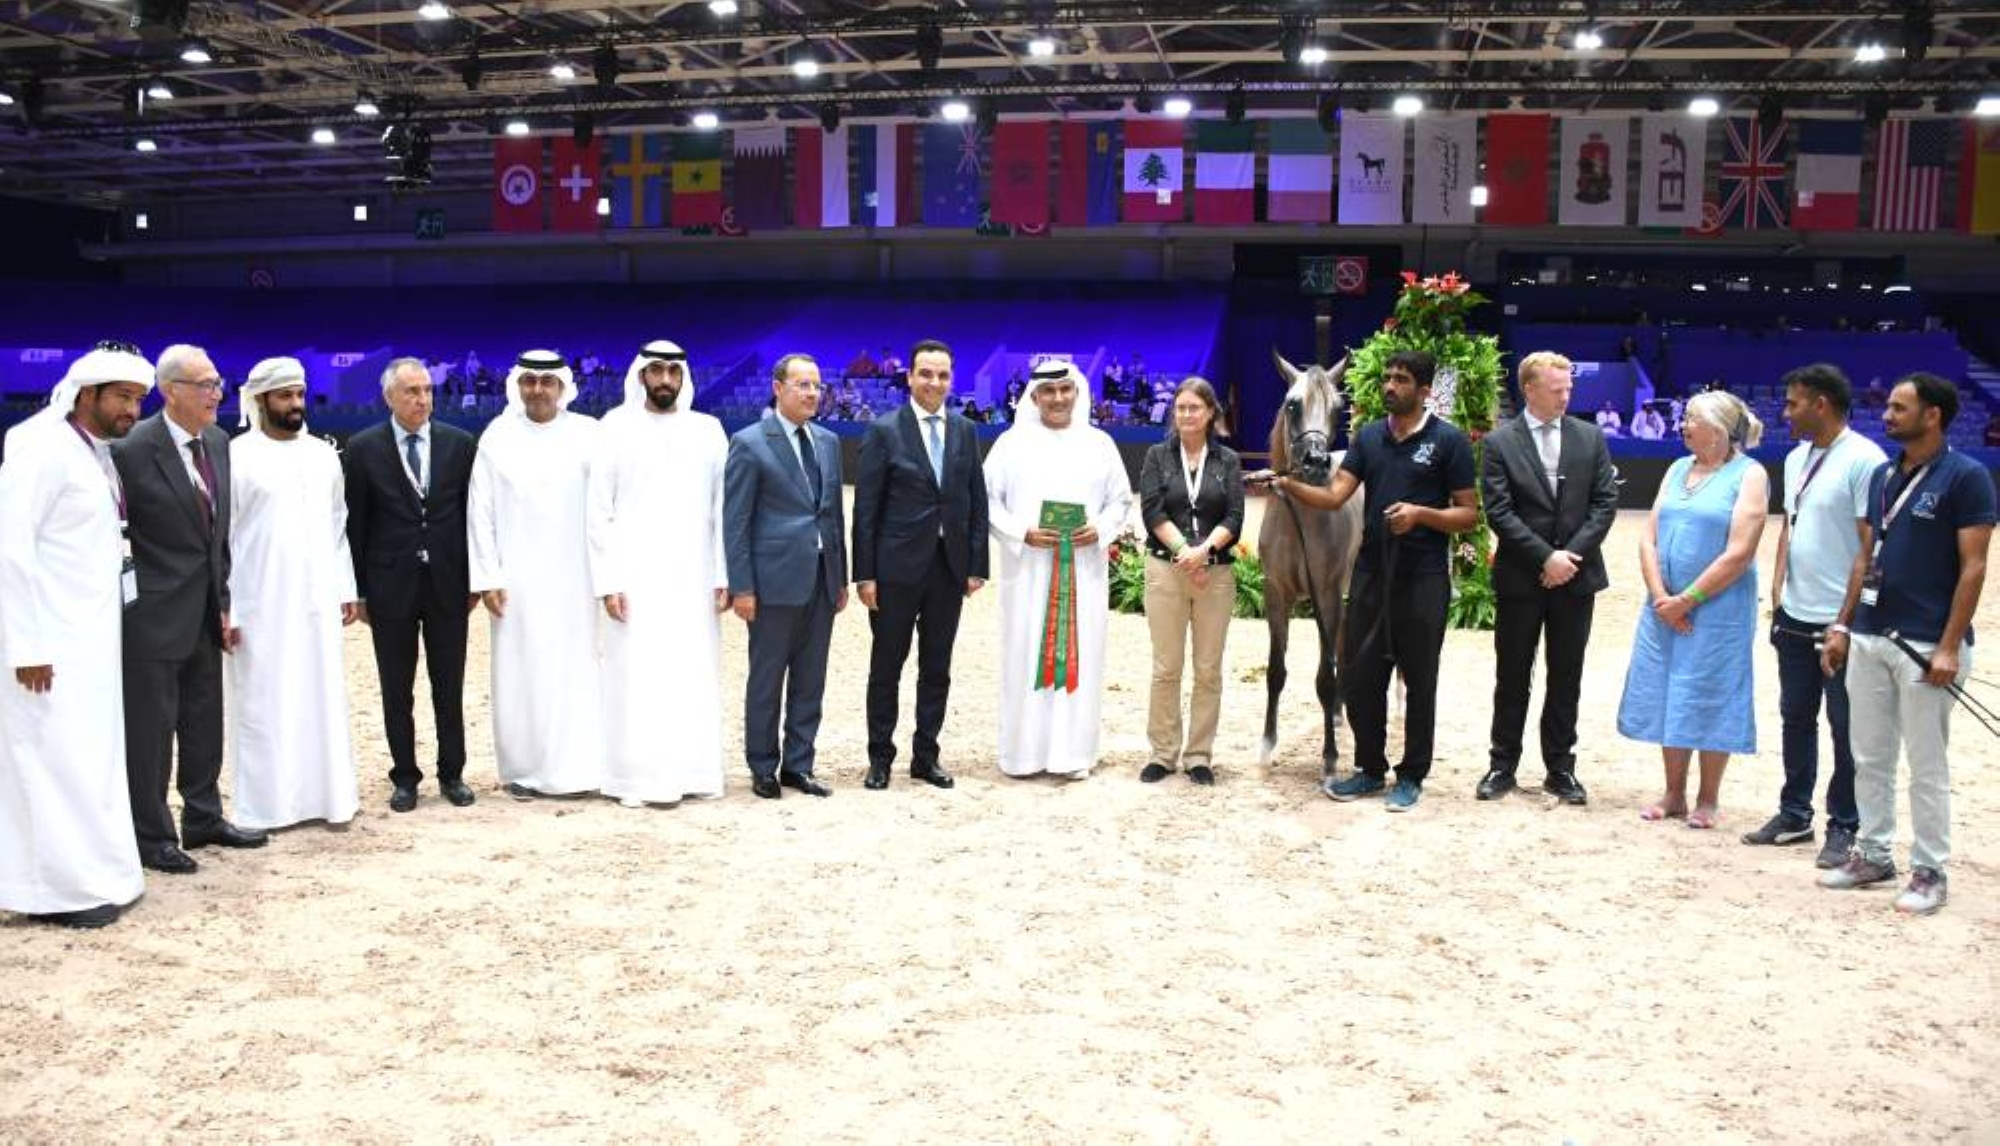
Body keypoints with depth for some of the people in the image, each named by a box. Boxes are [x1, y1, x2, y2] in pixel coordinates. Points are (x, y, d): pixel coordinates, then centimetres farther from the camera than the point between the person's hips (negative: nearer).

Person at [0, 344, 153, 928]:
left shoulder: (98, 453, 11)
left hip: (89, 638, 8)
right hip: (50, 642, -8)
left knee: (88, 758, 14)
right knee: (56, 760, -2)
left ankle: (87, 873, 23)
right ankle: (57, 888, 8)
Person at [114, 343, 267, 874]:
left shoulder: (219, 442, 6)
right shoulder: (134, 449, -16)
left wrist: (223, 600, 10)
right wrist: (127, 588, -7)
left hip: (205, 612, 7)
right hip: (155, 612, -7)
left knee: (204, 721, 17)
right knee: (151, 728, 4)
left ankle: (203, 819, 31)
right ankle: (152, 836, 16)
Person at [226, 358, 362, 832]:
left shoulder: (323, 454, 10)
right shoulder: (236, 456, -5)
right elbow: (219, 535, -6)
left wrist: (347, 588, 9)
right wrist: (224, 608, -9)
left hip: (318, 600, 4)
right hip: (260, 605, -4)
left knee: (323, 699, 8)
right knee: (264, 703, 3)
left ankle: (328, 793, 16)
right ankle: (266, 804, 11)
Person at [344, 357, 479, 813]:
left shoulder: (459, 443, 2)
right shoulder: (363, 448, -2)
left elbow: (473, 514, 5)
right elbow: (355, 524, 0)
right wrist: (358, 590, -2)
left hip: (447, 584, 1)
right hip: (391, 586, -1)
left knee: (450, 689, 9)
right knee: (397, 692, 8)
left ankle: (451, 774, 21)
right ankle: (405, 778, 19)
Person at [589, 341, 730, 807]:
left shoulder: (708, 430, 8)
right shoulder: (617, 428, 1)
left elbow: (723, 507, 7)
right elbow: (599, 510, -1)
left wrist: (724, 575, 1)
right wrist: (608, 581, -8)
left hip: (693, 578, 2)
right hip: (635, 578, -2)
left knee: (694, 677, 3)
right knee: (636, 678, -2)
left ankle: (691, 773, 12)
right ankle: (635, 778, 4)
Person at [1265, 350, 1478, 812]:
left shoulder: (1449, 441, -5)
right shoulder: (1368, 437, 8)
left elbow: (1469, 514, -5)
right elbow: (1334, 495, -1)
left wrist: (1419, 513, -20)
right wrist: (1291, 486, -19)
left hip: (1423, 579, -4)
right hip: (1370, 574, 4)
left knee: (1418, 682, 6)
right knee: (1361, 677, 8)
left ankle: (1411, 777, 18)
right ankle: (1370, 769, 23)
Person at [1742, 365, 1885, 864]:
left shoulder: (1864, 460, -14)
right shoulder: (1796, 458, 11)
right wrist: (1777, 589, 12)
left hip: (1842, 620, -8)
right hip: (1795, 616, 8)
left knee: (1845, 727, 4)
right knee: (1796, 718, 15)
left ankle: (1843, 827, 15)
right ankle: (1794, 814, 27)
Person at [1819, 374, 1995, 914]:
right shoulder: (1882, 475, 10)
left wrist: (1950, 647, -17)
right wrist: (1842, 625, 11)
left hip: (1925, 645, -7)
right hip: (1869, 638, 7)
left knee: (1926, 765, 2)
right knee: (1869, 758, 13)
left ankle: (1929, 871, 13)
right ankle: (1873, 855, 25)